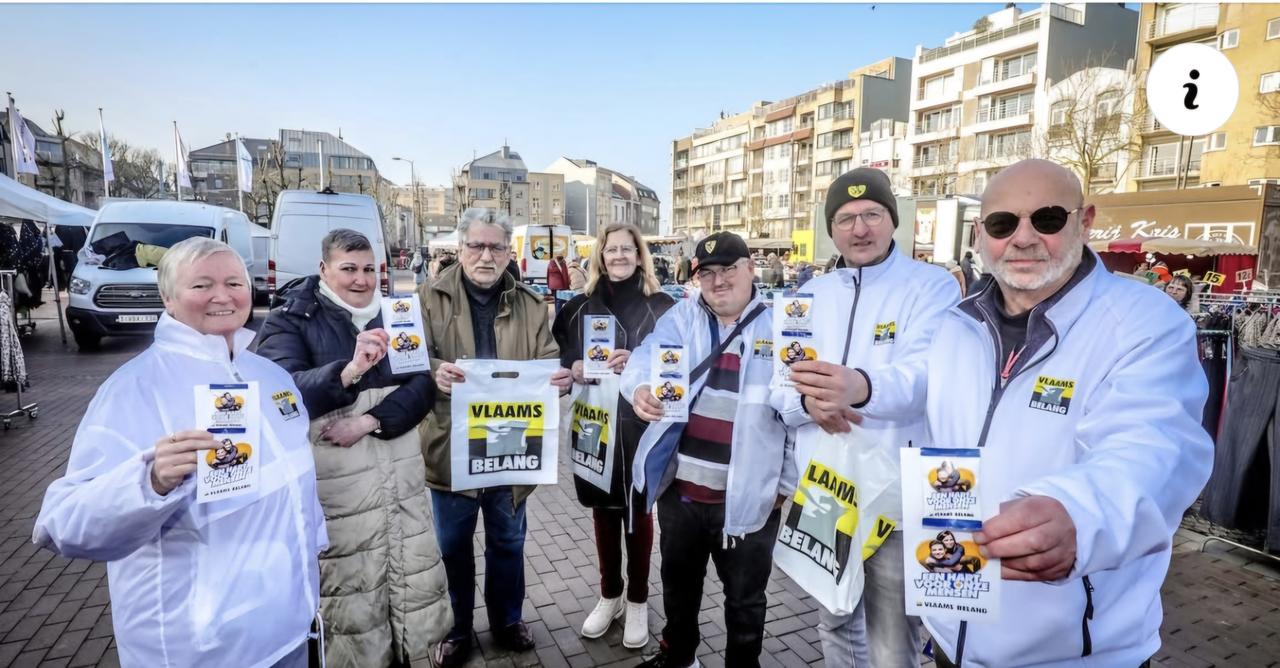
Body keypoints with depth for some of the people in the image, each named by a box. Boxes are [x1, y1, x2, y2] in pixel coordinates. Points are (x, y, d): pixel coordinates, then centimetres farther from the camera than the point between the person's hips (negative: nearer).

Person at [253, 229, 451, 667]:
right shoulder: (290, 321, -2)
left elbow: (424, 386, 0)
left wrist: (367, 422, -15)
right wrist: (349, 371, -36)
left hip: (402, 476, 4)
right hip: (337, 484, -4)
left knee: (413, 582, 11)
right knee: (351, 595, 1)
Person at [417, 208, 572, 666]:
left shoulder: (529, 303, 3)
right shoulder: (432, 297, -3)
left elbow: (547, 362, 1)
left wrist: (560, 378, -23)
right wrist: (434, 372, -33)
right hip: (451, 447, -2)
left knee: (508, 542, 19)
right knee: (453, 545, 15)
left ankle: (507, 620, 41)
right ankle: (455, 629, 36)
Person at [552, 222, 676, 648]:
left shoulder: (662, 307, -3)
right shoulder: (579, 307, 7)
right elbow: (557, 356, 8)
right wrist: (573, 368, -13)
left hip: (642, 425, -3)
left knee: (638, 511, 9)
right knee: (603, 510, 14)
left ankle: (638, 602, 28)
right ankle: (609, 595, 34)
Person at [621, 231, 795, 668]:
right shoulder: (682, 317, 3)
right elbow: (646, 356, -12)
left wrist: (787, 482, -5)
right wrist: (640, 388, -36)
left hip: (747, 495, -3)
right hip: (678, 486, 3)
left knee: (745, 596, 17)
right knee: (678, 581, 24)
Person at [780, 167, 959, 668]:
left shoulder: (933, 285, -6)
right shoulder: (811, 295, 9)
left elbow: (925, 374, -23)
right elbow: (777, 386, 6)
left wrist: (862, 387, -45)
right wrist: (808, 401, -18)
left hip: (896, 500, -4)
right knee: (834, 623, 22)